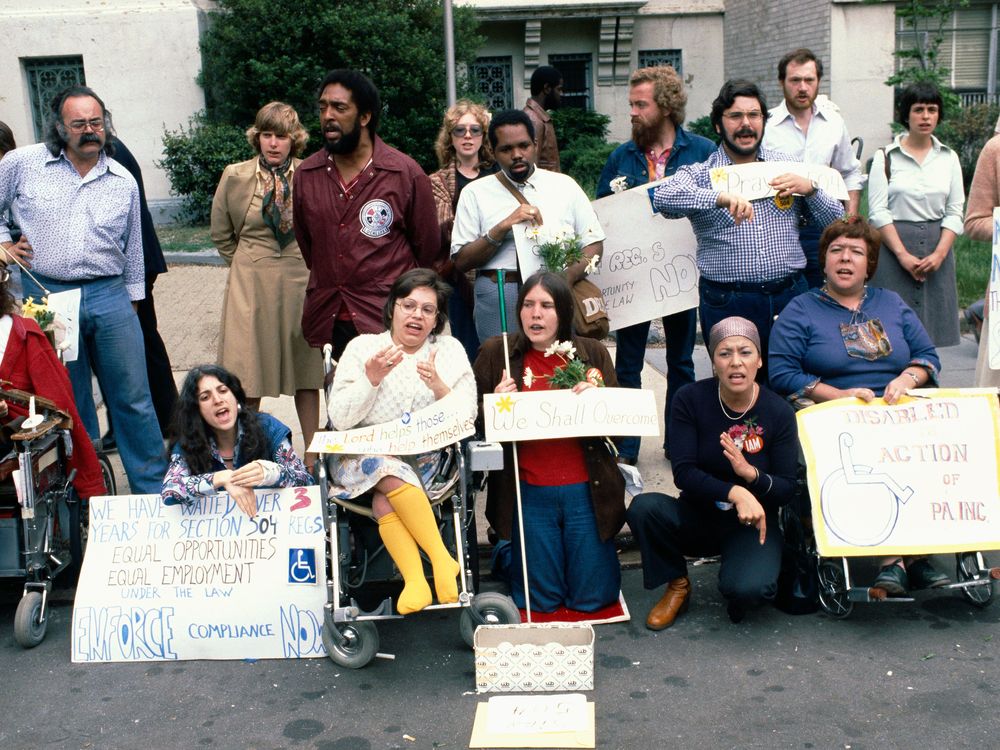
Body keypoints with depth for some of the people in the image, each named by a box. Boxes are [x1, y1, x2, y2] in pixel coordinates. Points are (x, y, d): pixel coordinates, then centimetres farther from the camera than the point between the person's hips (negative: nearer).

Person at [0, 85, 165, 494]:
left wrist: (131, 300, 14)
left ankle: (154, 490, 16)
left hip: (109, 296, 1)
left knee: (134, 400, 4)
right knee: (70, 406, 10)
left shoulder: (124, 180, 7)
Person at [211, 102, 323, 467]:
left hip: (302, 280, 0)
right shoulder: (235, 176, 0)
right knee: (248, 372, 1)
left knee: (306, 368, 7)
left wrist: (310, 262, 7)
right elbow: (221, 234, 12)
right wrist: (250, 265, 12)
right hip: (251, 282, 0)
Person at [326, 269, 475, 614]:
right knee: (391, 471, -33)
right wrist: (372, 379, -17)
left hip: (426, 459, 0)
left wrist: (439, 387, -19)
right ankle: (442, 561, -32)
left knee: (384, 500, -30)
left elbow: (466, 419, -1)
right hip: (362, 454, 0)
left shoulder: (450, 351, 9)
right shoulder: (361, 347, 6)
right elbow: (340, 420, -3)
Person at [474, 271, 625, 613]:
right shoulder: (495, 353, -1)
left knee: (593, 598, 8)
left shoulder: (593, 353, 2)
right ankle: (510, 549, 37)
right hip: (528, 494, -1)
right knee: (540, 600, 8)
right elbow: (473, 424, 3)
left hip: (585, 491, 1)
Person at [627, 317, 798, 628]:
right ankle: (677, 585, -3)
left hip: (751, 524, -1)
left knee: (749, 588, -32)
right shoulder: (691, 399, -10)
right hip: (697, 517, 1)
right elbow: (684, 472, -18)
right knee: (643, 506, -30)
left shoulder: (779, 412, -9)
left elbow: (788, 489, -8)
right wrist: (734, 493, -34)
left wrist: (751, 473, -29)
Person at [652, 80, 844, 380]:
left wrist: (809, 188, -6)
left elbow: (837, 223, 13)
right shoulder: (701, 173, 1)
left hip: (790, 296, 3)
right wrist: (721, 197, -34)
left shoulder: (788, 167, 11)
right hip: (727, 303, -3)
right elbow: (663, 197, -21)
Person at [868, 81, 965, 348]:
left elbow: (955, 212, 7)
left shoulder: (949, 158, 12)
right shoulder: (886, 157, 2)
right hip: (894, 247, -3)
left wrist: (939, 253, -8)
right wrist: (903, 255, -13)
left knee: (932, 322, 1)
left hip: (937, 249, 3)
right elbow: (878, 212, -5)